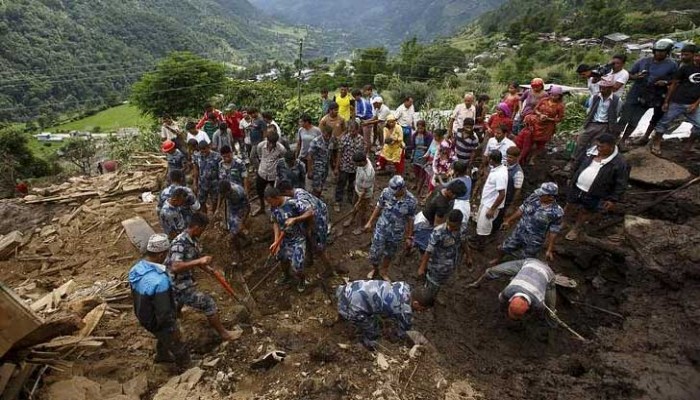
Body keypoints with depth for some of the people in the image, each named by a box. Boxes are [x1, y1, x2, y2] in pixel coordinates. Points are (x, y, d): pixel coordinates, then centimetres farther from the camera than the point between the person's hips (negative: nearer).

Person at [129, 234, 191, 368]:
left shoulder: (136, 268, -14)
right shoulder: (159, 281, -41)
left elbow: (136, 295, 5)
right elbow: (164, 312, -31)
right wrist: (173, 329, -14)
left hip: (143, 317, 9)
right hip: (159, 323, -8)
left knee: (163, 338, 38)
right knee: (181, 352, 16)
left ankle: (162, 356, 63)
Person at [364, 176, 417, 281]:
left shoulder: (411, 201, -22)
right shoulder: (386, 192, -19)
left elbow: (410, 220, -8)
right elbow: (378, 208, -3)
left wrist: (409, 237, 0)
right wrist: (370, 222, 3)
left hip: (397, 233, 0)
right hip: (381, 228, 1)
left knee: (389, 253, 21)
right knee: (375, 252, 10)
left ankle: (384, 271, 49)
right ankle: (375, 269, 42)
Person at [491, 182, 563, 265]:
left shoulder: (557, 212, -22)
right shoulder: (533, 197, -11)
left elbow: (553, 232, -14)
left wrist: (549, 250, -12)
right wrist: (509, 221, 12)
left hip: (534, 242, -4)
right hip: (518, 232, 5)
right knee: (503, 249, 18)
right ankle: (498, 260, 49)